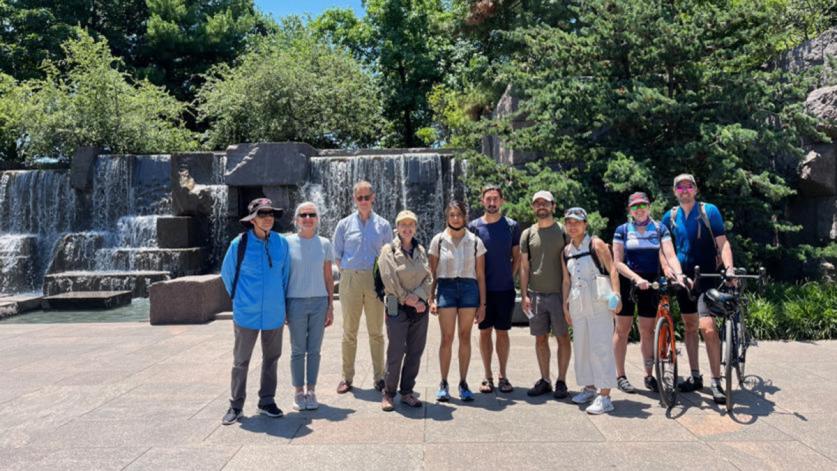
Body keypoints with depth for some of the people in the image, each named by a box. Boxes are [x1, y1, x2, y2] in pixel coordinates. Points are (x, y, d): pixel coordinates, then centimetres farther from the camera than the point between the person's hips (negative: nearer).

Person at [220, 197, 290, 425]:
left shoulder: (281, 243, -1)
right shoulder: (239, 244, -8)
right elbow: (227, 273, 6)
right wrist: (239, 298, 11)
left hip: (274, 313, 3)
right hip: (246, 313, -2)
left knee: (271, 359, 12)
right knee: (241, 361, 7)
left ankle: (267, 402, 26)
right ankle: (236, 406, 20)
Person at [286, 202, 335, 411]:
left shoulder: (324, 243, 5)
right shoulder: (288, 243, 0)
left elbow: (328, 278, 8)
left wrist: (331, 306, 5)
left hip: (319, 302, 2)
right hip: (295, 302, -1)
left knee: (314, 350, 7)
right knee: (298, 350, 6)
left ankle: (311, 391, 18)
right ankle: (298, 392, 18)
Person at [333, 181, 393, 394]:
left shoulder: (383, 225, 8)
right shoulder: (344, 224, 7)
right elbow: (337, 255, 9)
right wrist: (347, 274, 1)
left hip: (375, 281, 1)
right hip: (350, 280, 0)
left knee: (376, 332, 6)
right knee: (349, 332, 5)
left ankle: (379, 377, 16)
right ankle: (347, 377, 15)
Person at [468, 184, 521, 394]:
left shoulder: (512, 225, 2)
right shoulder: (474, 226, 1)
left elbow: (517, 257, 8)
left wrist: (509, 277, 0)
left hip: (505, 289, 0)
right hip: (482, 288, 0)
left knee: (502, 332, 7)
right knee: (485, 331, 6)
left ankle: (502, 376, 18)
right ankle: (488, 376, 17)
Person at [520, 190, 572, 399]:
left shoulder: (563, 231, 1)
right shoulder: (528, 233, 8)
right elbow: (524, 266, 8)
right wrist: (524, 294, 1)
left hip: (558, 293, -2)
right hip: (536, 294, 3)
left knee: (563, 337, 3)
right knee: (540, 339, 8)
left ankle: (561, 381, 14)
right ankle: (544, 380, 19)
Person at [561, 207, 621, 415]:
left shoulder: (596, 244, -3)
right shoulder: (566, 251, 12)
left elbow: (612, 269, -8)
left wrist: (615, 294, -18)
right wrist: (565, 305, 14)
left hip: (599, 302, -6)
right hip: (578, 304, 6)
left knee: (600, 346, -8)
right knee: (581, 346, 10)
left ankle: (605, 396, -5)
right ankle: (589, 388, 24)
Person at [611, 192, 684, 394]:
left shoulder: (660, 229, 5)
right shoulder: (622, 230, 1)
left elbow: (670, 256, -6)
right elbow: (618, 262, -5)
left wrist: (679, 275, -24)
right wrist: (637, 278, -19)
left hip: (650, 283, 1)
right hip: (626, 283, -1)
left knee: (647, 331, 6)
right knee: (622, 330, 3)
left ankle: (649, 375, 17)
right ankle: (620, 376, 12)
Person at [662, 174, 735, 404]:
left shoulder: (709, 211, -2)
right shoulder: (670, 216, 7)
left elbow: (722, 242, -7)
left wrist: (729, 268, -22)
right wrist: (667, 267, -7)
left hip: (707, 277, -4)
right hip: (683, 277, 4)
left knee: (707, 327, -15)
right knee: (689, 326, 11)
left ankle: (716, 382, -5)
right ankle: (695, 376, 21)